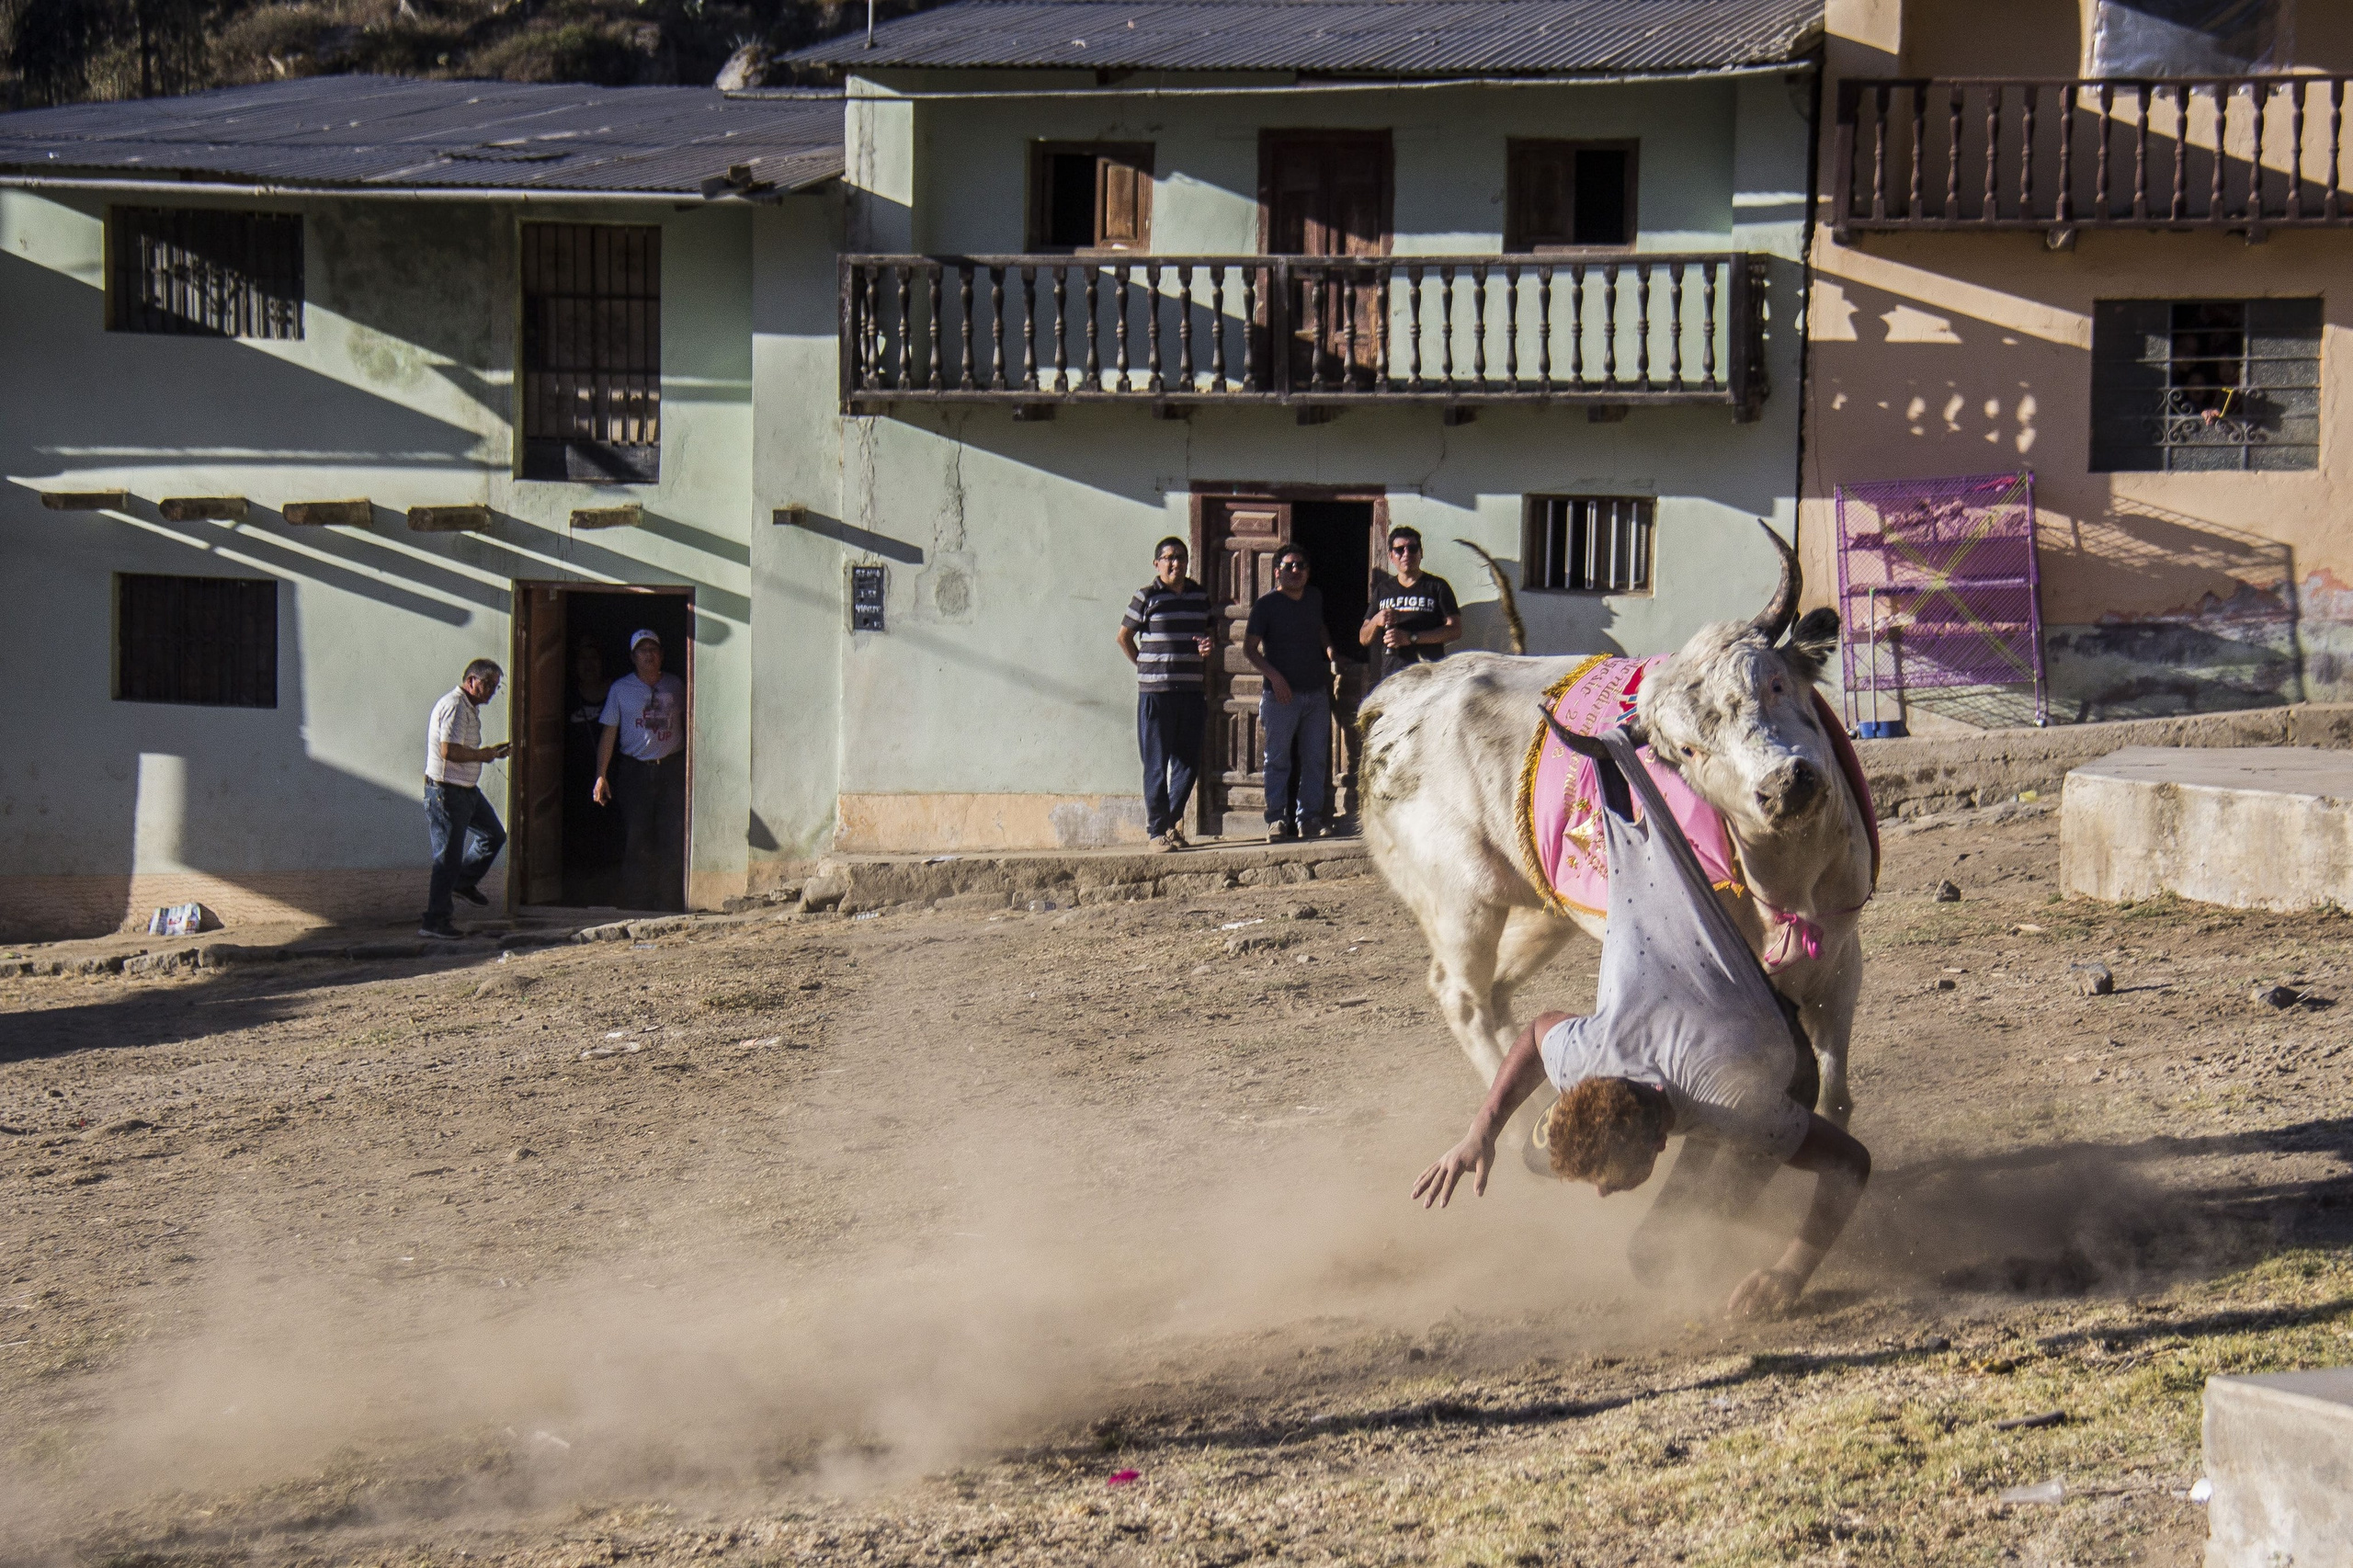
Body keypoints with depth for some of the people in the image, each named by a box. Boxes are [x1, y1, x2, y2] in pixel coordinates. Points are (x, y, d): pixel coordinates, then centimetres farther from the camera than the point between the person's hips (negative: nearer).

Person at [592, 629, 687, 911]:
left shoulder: (676, 686, 10)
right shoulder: (621, 689, 6)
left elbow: (688, 726, 19)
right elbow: (609, 733, 5)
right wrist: (601, 776, -2)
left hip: (672, 770, 1)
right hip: (634, 770, -1)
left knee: (673, 840, -4)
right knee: (636, 841, -3)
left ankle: (668, 903, 0)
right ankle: (638, 903, 2)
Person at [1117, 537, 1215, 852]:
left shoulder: (1200, 595, 11)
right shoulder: (1147, 597, -3)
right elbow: (1124, 636, 6)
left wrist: (1207, 647, 2)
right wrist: (1144, 666, 1)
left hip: (1192, 690, 4)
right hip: (1155, 692, -4)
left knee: (1188, 761, 7)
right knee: (1156, 764, -1)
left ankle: (1173, 819, 24)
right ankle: (1158, 830, 4)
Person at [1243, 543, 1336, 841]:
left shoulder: (1314, 599, 11)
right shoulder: (1267, 604, -5)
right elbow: (1249, 648, -5)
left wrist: (1329, 649, 13)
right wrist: (1274, 676, -17)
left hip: (1316, 692, 5)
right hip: (1282, 694, -5)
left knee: (1316, 758, 5)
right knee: (1278, 759, -3)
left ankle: (1309, 817, 11)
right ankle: (1276, 819, 1)